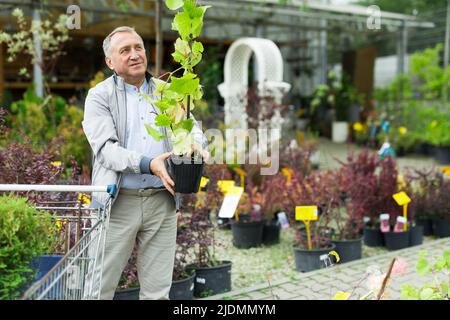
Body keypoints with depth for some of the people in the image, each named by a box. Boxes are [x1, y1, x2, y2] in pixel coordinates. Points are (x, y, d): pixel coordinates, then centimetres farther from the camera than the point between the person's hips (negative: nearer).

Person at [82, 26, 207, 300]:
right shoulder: (100, 96, 0)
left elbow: (192, 128, 9)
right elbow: (105, 147, -11)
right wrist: (148, 164, -27)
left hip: (162, 201, 3)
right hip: (119, 202, -3)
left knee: (158, 291, 9)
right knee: (99, 287, 2)